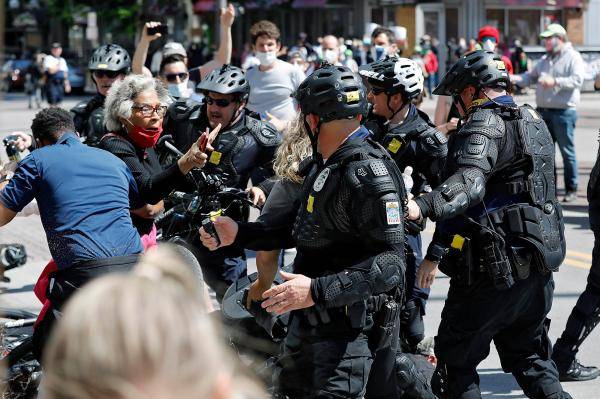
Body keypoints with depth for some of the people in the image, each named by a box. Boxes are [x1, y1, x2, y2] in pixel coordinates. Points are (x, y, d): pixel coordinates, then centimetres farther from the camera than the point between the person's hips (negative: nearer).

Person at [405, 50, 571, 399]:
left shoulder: (484, 124, -12)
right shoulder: (534, 122, 17)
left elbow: (469, 182, -31)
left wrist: (423, 206, -47)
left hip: (495, 268, -8)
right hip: (539, 269, 8)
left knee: (456, 360, 4)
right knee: (528, 355, 20)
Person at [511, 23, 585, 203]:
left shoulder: (573, 57, -5)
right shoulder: (545, 60, 18)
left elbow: (577, 80, -17)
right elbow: (530, 77, 19)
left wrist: (554, 81, -24)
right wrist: (515, 78, 0)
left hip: (563, 112, -7)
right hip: (543, 111, 7)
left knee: (567, 151, -1)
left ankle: (571, 189, 7)